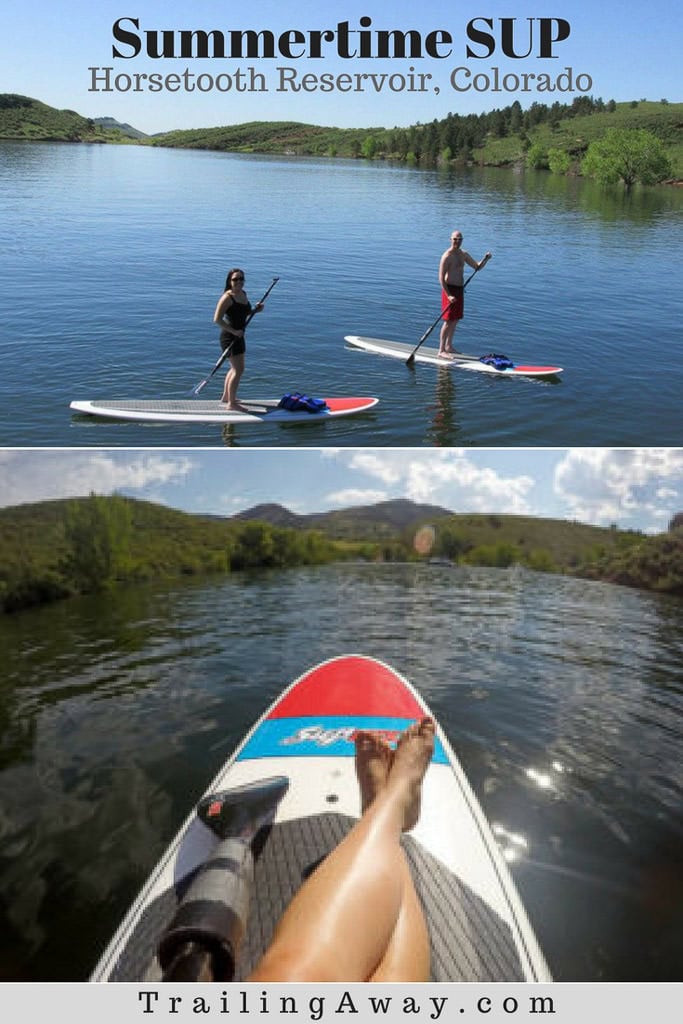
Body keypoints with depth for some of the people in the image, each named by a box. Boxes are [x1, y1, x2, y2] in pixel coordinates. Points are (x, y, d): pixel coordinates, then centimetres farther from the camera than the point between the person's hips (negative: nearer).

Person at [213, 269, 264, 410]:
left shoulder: (243, 294, 8)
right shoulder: (227, 297, -18)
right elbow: (217, 319, -21)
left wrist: (256, 310, 3)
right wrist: (233, 331, -24)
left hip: (238, 336, 9)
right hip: (229, 337, -9)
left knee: (235, 368, 20)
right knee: (239, 369, -9)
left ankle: (226, 397, 36)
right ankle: (232, 403, 0)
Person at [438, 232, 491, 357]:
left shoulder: (464, 254, 11)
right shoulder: (447, 256, -14)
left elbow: (477, 267, 17)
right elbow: (441, 278, -17)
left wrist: (485, 260, -4)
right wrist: (448, 295, -24)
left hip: (460, 289, 8)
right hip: (450, 289, -8)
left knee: (455, 320, 13)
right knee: (448, 321, -8)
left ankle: (448, 346, 25)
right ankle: (441, 350, -4)